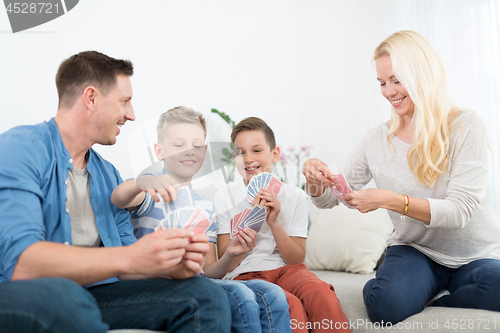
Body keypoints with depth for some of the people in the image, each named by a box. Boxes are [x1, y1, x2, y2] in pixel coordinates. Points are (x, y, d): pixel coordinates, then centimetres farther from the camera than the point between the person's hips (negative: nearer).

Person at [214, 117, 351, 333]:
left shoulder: (295, 196, 7)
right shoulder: (224, 198, 3)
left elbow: (297, 259, 2)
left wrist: (274, 222, -13)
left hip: (287, 270, 2)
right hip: (245, 274, -2)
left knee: (321, 293, -32)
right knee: (291, 306, -33)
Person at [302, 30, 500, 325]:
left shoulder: (466, 126, -9)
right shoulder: (378, 140, 1)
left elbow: (460, 210, -18)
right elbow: (327, 199, 6)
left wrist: (389, 199, -29)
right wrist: (316, 180, -18)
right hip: (416, 252, 1)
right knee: (386, 306, -30)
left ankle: (432, 301, -6)